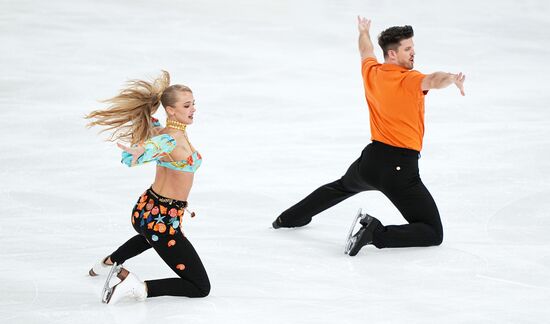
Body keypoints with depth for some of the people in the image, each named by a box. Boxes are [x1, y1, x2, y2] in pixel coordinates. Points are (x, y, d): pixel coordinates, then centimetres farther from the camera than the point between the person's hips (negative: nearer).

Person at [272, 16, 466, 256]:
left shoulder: (371, 73, 6)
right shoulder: (409, 81, -15)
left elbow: (366, 51, 29)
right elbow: (433, 80, -38)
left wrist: (364, 31, 50)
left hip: (371, 158, 7)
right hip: (402, 168, -7)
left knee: (342, 186, 40)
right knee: (433, 233, -6)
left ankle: (291, 217, 51)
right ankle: (377, 234, -24)